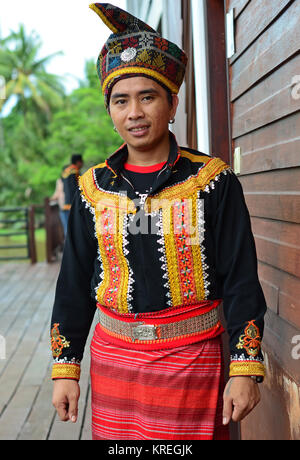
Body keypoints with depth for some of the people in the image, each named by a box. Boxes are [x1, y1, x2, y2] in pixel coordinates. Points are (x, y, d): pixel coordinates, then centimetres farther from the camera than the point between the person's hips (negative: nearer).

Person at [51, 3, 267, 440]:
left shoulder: (213, 181, -6)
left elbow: (242, 281, -6)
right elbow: (74, 285, 7)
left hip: (192, 359, -2)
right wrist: (65, 369, 6)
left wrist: (246, 369, -10)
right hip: (113, 357, 3)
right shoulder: (93, 187, 3)